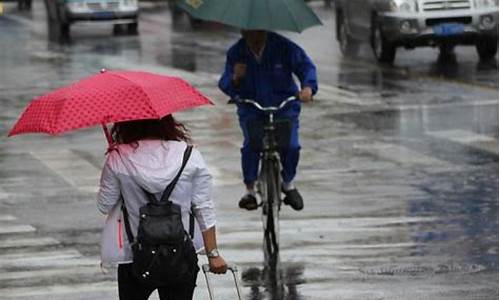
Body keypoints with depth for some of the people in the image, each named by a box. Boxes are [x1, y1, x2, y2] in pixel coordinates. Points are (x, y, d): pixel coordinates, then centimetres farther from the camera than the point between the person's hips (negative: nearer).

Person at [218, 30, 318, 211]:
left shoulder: (283, 47, -10)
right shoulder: (235, 53, -6)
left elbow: (306, 66, -9)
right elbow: (225, 86, -6)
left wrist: (308, 87, -29)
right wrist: (235, 79, -31)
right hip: (251, 109, 0)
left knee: (291, 145, -18)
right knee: (250, 144, -25)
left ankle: (288, 183, 13)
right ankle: (249, 190, -8)